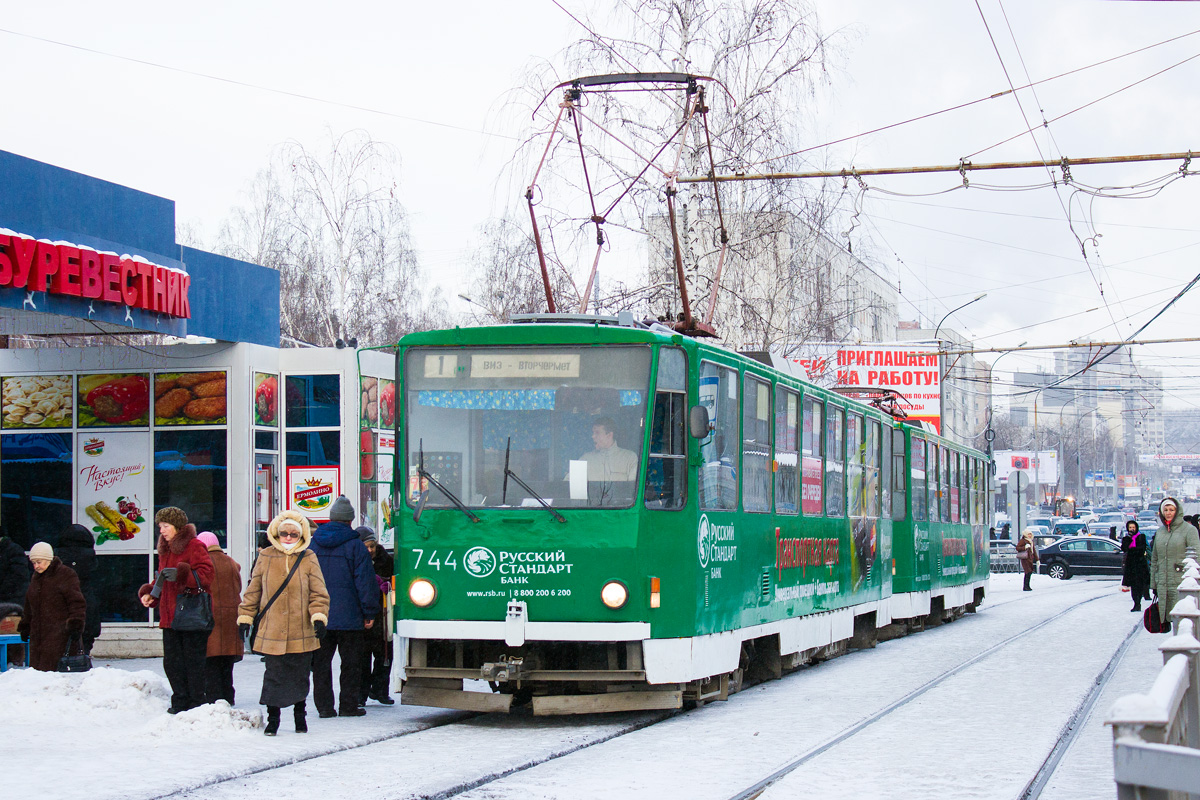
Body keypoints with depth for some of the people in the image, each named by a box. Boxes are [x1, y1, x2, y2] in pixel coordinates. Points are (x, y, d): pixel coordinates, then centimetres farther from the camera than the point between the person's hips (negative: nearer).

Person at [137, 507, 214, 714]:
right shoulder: (165, 550, 19)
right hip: (170, 617, 8)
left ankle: (197, 702, 2)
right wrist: (149, 593, 10)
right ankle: (181, 702, 16)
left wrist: (182, 575, -28)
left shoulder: (194, 546, -6)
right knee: (171, 662, 8)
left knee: (193, 660, -5)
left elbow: (205, 576, -16)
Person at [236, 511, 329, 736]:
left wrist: (319, 617, -9)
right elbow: (253, 591, 12)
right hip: (272, 631, 0)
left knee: (300, 675, 8)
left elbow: (319, 593, 3)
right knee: (273, 675, -2)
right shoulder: (265, 558, 5)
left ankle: (300, 715, 27)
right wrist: (245, 617, 9)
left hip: (301, 632, 0)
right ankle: (272, 717, 10)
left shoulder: (309, 560, 4)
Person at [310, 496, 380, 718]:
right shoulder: (355, 545, -6)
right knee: (351, 662, 5)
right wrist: (369, 612, -1)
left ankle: (324, 706, 8)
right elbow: (366, 581, -8)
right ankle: (348, 705, 6)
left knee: (321, 661, 9)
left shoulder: (313, 544, 7)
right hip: (348, 616, -4)